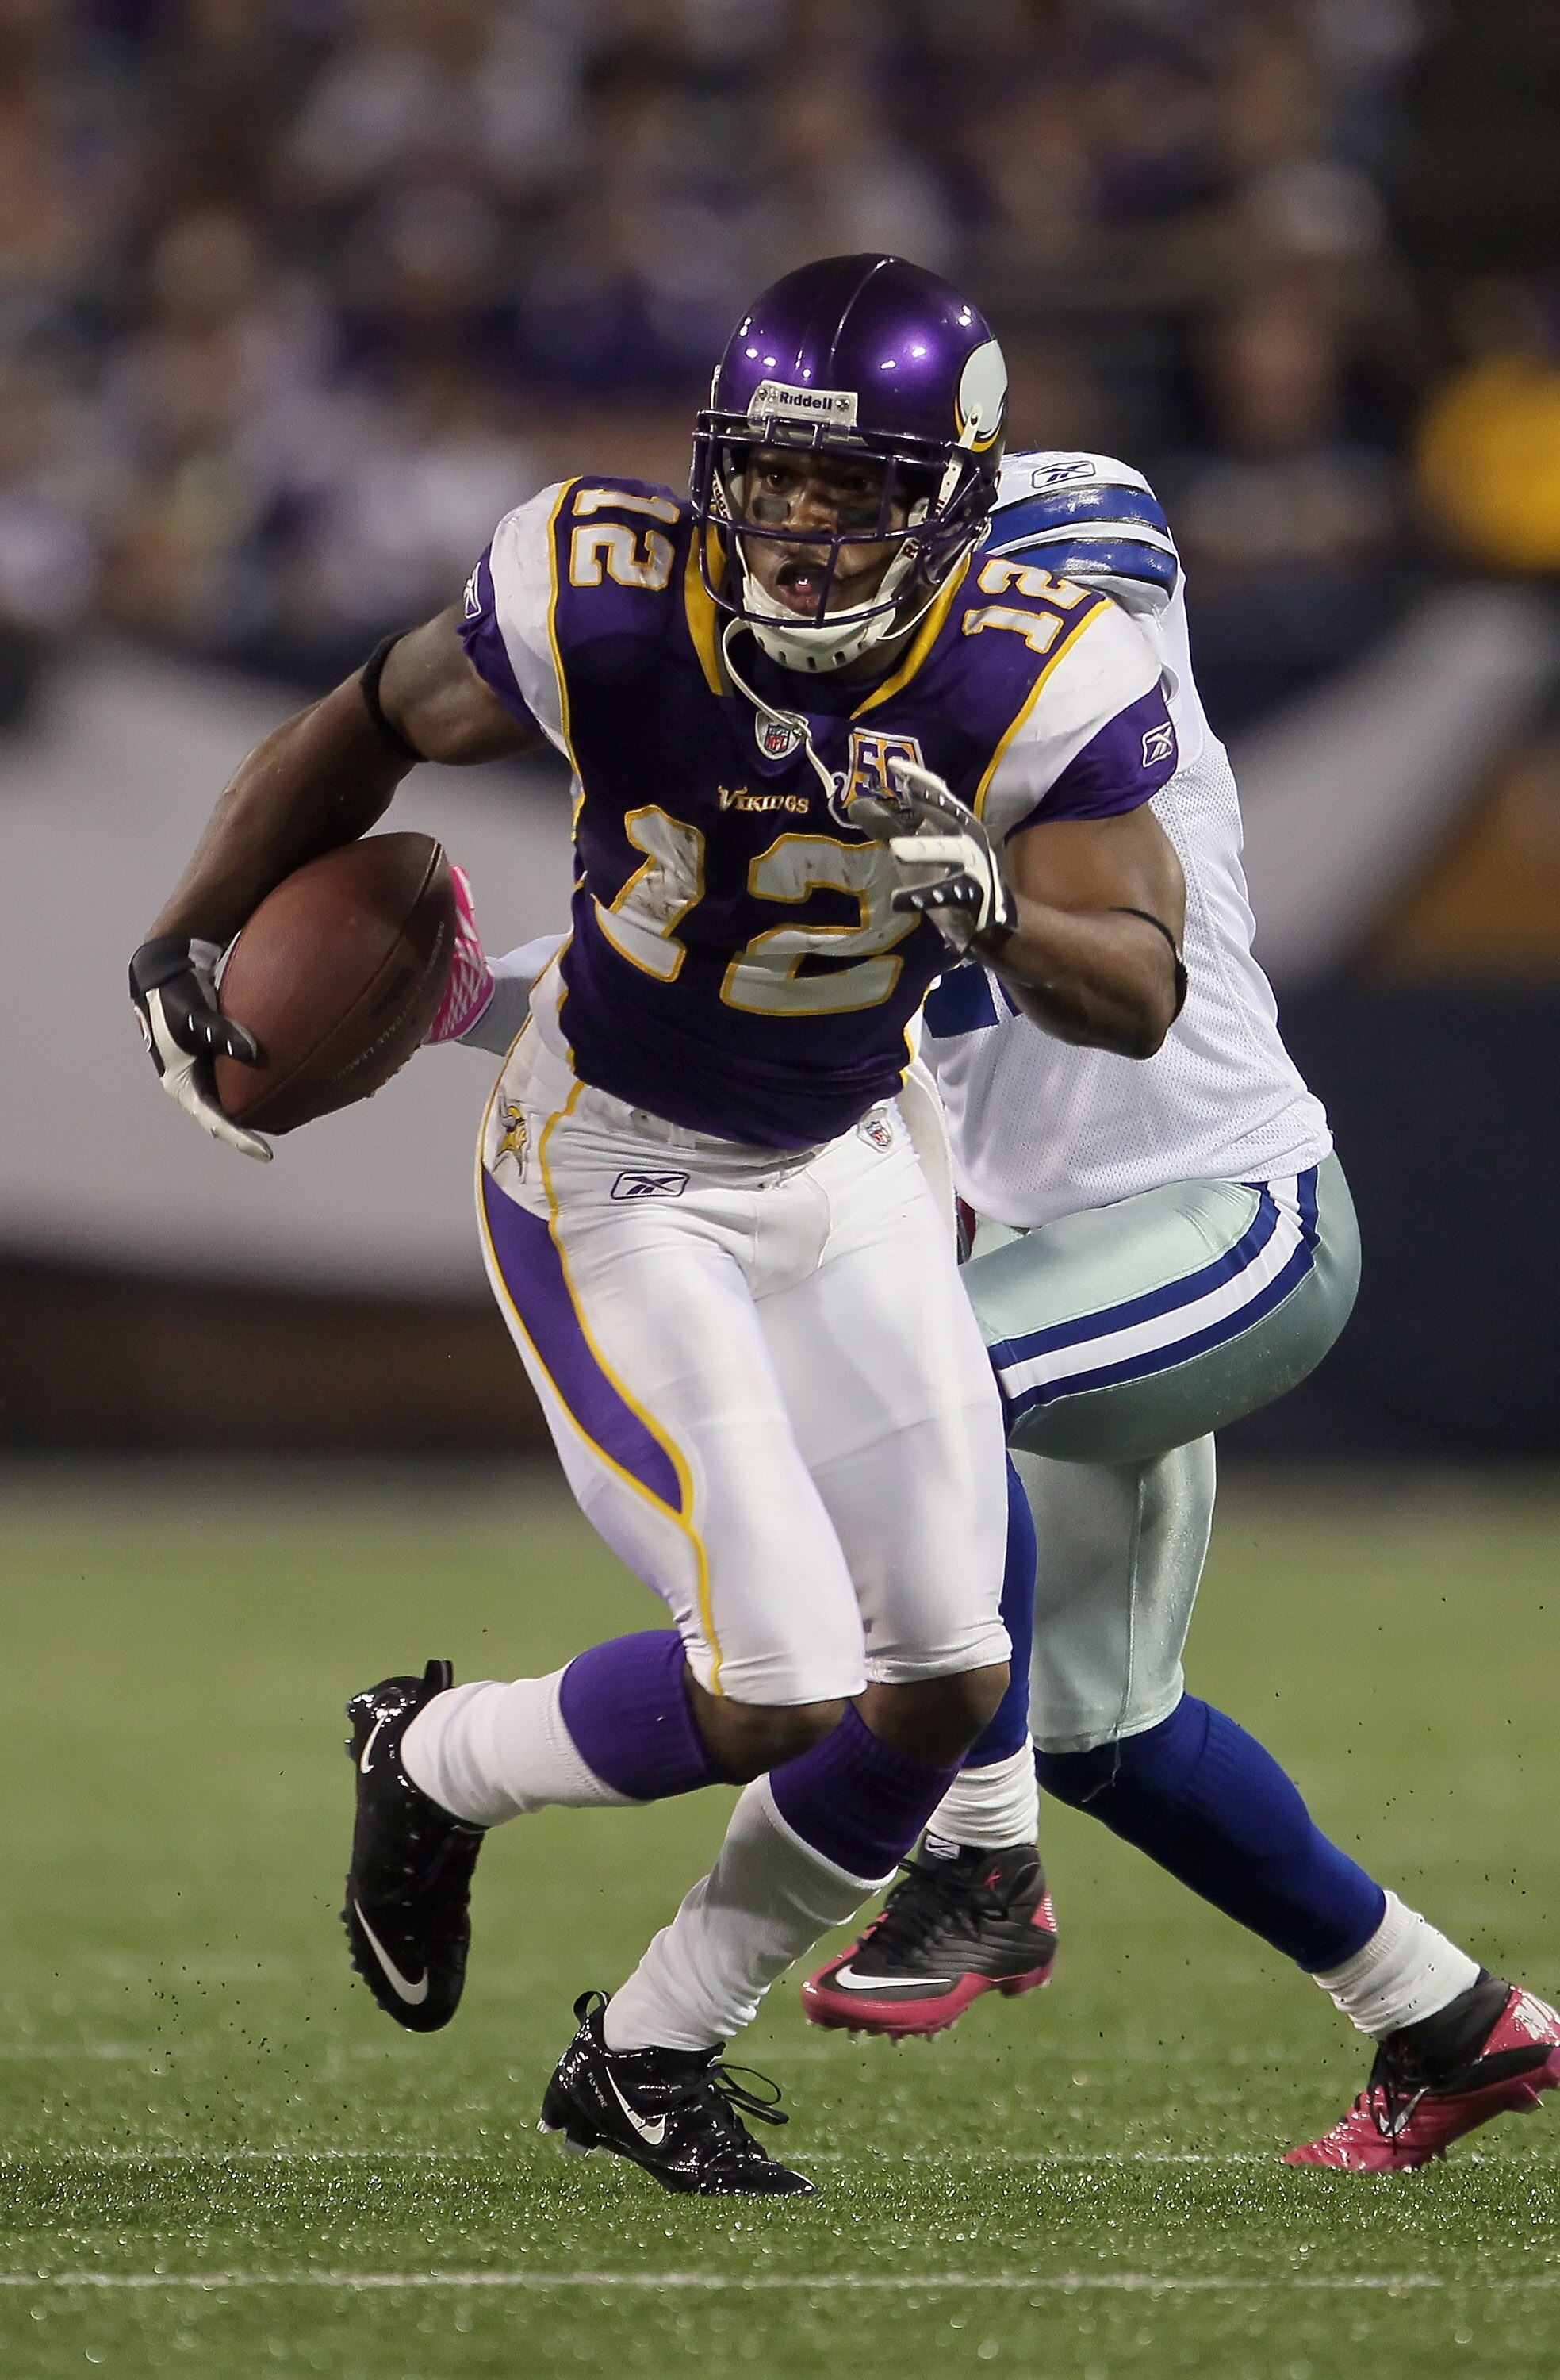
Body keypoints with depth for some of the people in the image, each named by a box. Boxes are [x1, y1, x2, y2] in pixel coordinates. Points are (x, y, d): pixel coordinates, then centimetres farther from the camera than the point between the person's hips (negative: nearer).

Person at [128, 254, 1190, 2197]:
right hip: (611, 1173, -4)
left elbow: (1141, 997, -22)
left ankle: (650, 2053, 26)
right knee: (779, 1687, -14)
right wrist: (186, 948, 0)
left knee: (944, 1691, 5)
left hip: (839, 1173, 4)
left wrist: (991, 909, -42)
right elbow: (374, 726, -5)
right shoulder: (607, 610, -24)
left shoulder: (1034, 685, -20)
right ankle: (438, 1765, 17)